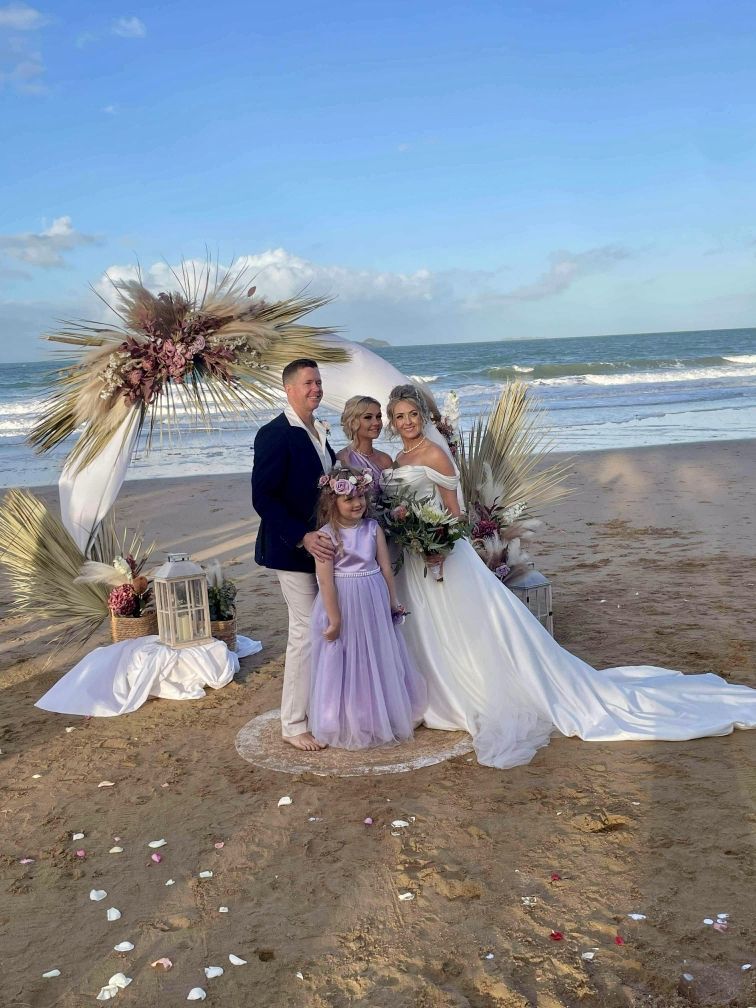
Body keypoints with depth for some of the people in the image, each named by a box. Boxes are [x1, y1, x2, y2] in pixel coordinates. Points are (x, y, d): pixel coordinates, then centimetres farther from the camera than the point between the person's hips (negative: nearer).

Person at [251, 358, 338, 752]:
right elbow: (263, 498, -19)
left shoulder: (318, 432, 11)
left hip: (322, 545, 8)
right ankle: (293, 724, 11)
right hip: (294, 550, -8)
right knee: (307, 631, -3)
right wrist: (303, 538, -25)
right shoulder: (275, 434, -15)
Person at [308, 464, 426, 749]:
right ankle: (350, 726, 25)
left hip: (374, 603, 5)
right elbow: (326, 581, -15)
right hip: (344, 604, -4)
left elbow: (386, 568, 5)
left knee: (380, 662, 16)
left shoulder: (373, 528, 1)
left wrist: (393, 603, 8)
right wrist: (334, 620, -14)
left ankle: (384, 718, 35)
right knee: (347, 665, 8)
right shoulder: (327, 535, -13)